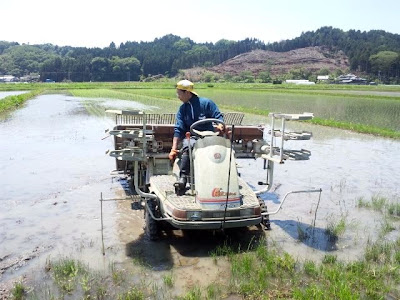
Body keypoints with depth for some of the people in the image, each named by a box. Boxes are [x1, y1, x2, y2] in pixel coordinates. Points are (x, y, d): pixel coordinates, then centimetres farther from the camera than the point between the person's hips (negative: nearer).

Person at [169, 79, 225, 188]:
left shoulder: (206, 103, 5)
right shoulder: (182, 109, 13)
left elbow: (218, 116, 3)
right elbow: (178, 129, 7)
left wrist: (220, 125, -22)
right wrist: (174, 149, -2)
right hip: (191, 137, 1)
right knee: (187, 147, -33)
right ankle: (183, 177, -33)